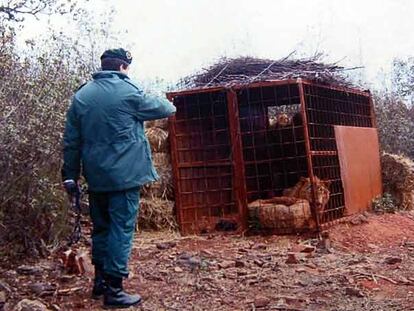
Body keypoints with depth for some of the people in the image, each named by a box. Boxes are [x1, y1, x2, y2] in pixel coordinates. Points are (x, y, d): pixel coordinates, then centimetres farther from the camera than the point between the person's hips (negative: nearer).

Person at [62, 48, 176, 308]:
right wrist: (171, 106, 32)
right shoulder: (128, 92, -6)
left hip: (96, 176, 6)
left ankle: (100, 280, 27)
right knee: (122, 229, -1)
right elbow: (161, 108, 9)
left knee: (101, 227, 17)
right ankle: (113, 289, 1)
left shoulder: (81, 95, 8)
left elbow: (71, 140, 8)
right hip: (124, 174, -6)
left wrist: (71, 175, 14)